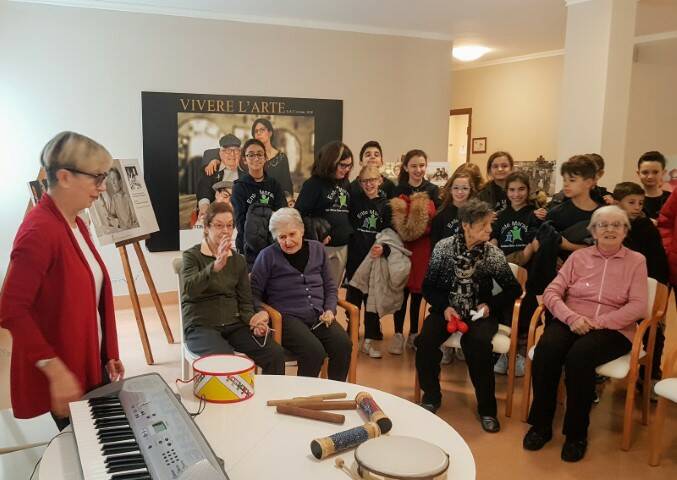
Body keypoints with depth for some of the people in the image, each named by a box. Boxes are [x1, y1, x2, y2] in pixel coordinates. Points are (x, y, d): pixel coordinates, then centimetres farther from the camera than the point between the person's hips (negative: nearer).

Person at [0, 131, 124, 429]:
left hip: (92, 362, 9)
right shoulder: (39, 230, -21)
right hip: (62, 375, -9)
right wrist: (56, 370, -25)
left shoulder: (75, 224, 7)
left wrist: (109, 354, 13)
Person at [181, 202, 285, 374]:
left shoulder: (238, 260, 15)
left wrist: (253, 321, -9)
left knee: (276, 354, -18)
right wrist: (216, 266, -36)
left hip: (233, 324, 4)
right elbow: (189, 289, -20)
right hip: (201, 326, -4)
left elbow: (245, 301, 13)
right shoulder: (192, 255, 0)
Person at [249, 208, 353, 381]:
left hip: (318, 316, 4)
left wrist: (330, 310, 4)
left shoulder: (318, 249, 14)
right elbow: (254, 293, 5)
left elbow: (330, 287, 21)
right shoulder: (268, 256, 3)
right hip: (287, 317, -4)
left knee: (344, 345, -22)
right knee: (315, 351, -30)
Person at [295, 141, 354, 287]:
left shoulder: (345, 184, 14)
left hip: (342, 247, 6)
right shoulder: (314, 184, -6)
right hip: (320, 246, -6)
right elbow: (300, 214, -12)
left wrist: (349, 232, 7)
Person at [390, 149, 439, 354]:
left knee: (418, 291, 9)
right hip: (402, 247, -1)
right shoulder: (398, 191, 2)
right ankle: (398, 334, 13)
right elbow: (390, 220, -1)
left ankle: (414, 333, 23)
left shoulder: (433, 190, 3)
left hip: (424, 248, 1)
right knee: (401, 290, 2)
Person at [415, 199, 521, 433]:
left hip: (479, 313, -1)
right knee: (425, 341, -26)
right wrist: (444, 307, -12)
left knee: (477, 344, -32)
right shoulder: (444, 247, -5)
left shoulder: (493, 253, -5)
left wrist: (491, 305, -9)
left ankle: (486, 407, -10)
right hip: (447, 310, 1)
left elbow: (514, 289, 5)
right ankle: (431, 395, 2)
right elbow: (428, 286, 2)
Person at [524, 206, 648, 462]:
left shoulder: (636, 261, 8)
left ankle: (576, 432, -16)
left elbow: (638, 306, -4)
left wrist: (598, 322, -16)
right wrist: (572, 317, -15)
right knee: (546, 349, -31)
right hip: (570, 322, 2)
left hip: (613, 328, -2)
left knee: (579, 355, -35)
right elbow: (551, 292, 5)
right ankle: (541, 424, -13)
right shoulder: (578, 256, 13)